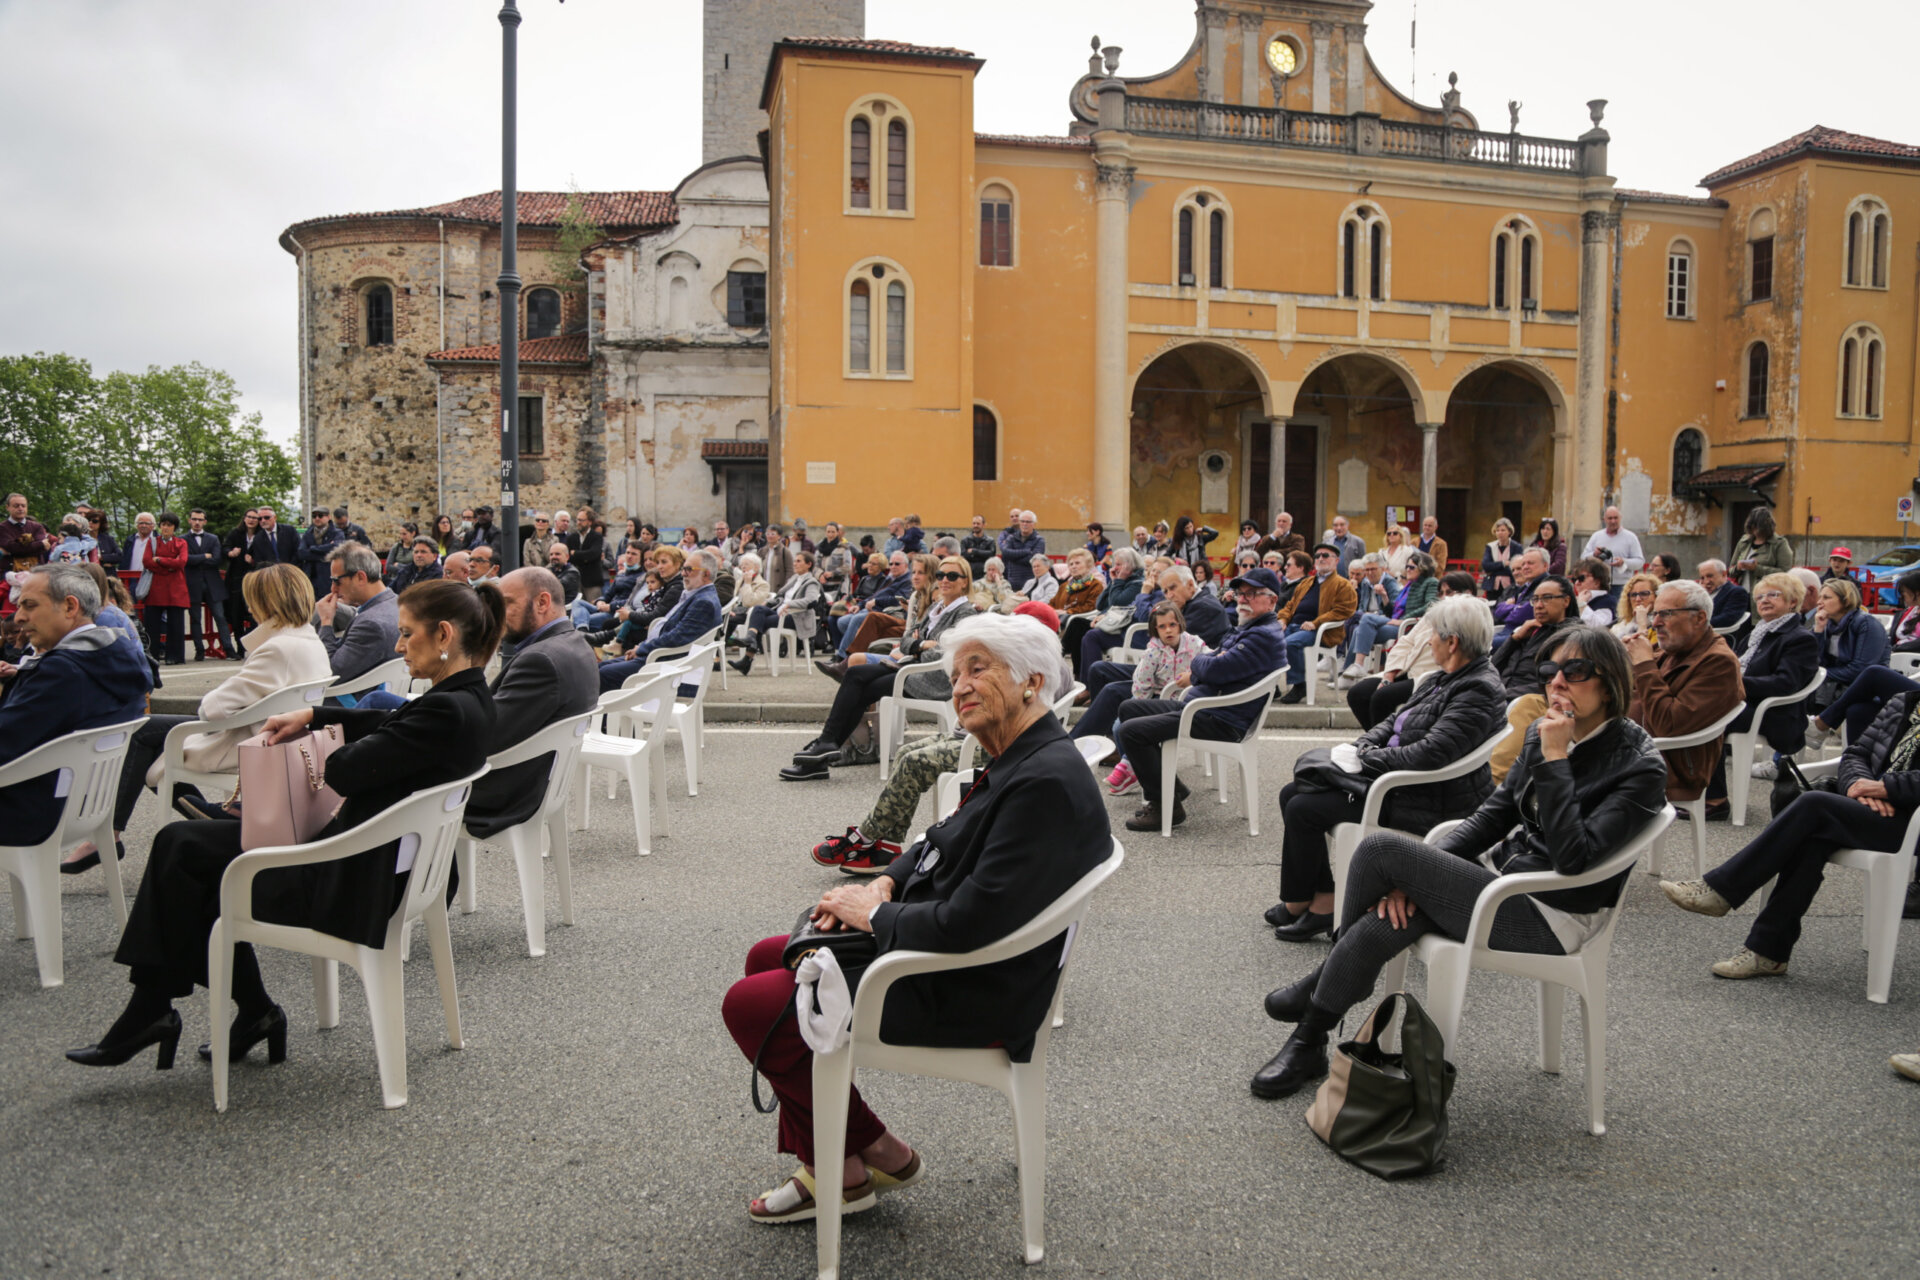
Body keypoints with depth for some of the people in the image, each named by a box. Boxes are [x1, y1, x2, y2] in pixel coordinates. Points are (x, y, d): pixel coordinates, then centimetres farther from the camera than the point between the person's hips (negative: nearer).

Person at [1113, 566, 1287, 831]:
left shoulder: (1265, 637, -18)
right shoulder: (1248, 628, 18)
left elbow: (1215, 669, -24)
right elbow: (1215, 659, 23)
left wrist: (1198, 663, -1)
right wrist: (1197, 672, 0)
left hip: (1221, 722, -11)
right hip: (1197, 703, 11)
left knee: (1129, 731, -19)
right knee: (1129, 708, 16)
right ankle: (1171, 787, 16)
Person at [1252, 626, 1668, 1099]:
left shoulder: (1639, 766, -14)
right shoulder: (1543, 732, 7)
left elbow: (1574, 856, -26)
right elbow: (1491, 817, 7)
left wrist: (1555, 759, -24)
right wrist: (1415, 873, -6)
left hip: (1551, 918, -7)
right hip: (1501, 875, 7)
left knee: (1379, 847, -19)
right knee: (1380, 927, -19)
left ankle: (1325, 976, 5)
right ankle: (1307, 1045, 0)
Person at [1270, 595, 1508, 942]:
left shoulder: (1479, 691, -20)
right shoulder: (1444, 678, 11)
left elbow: (1429, 754, -29)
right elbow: (1395, 721, 16)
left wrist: (1363, 760, -20)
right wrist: (1358, 747, -1)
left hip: (1429, 805, -11)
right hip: (1394, 780, 11)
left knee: (1303, 809, -14)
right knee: (1292, 793, 4)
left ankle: (1299, 903, 9)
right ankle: (1323, 901, 5)